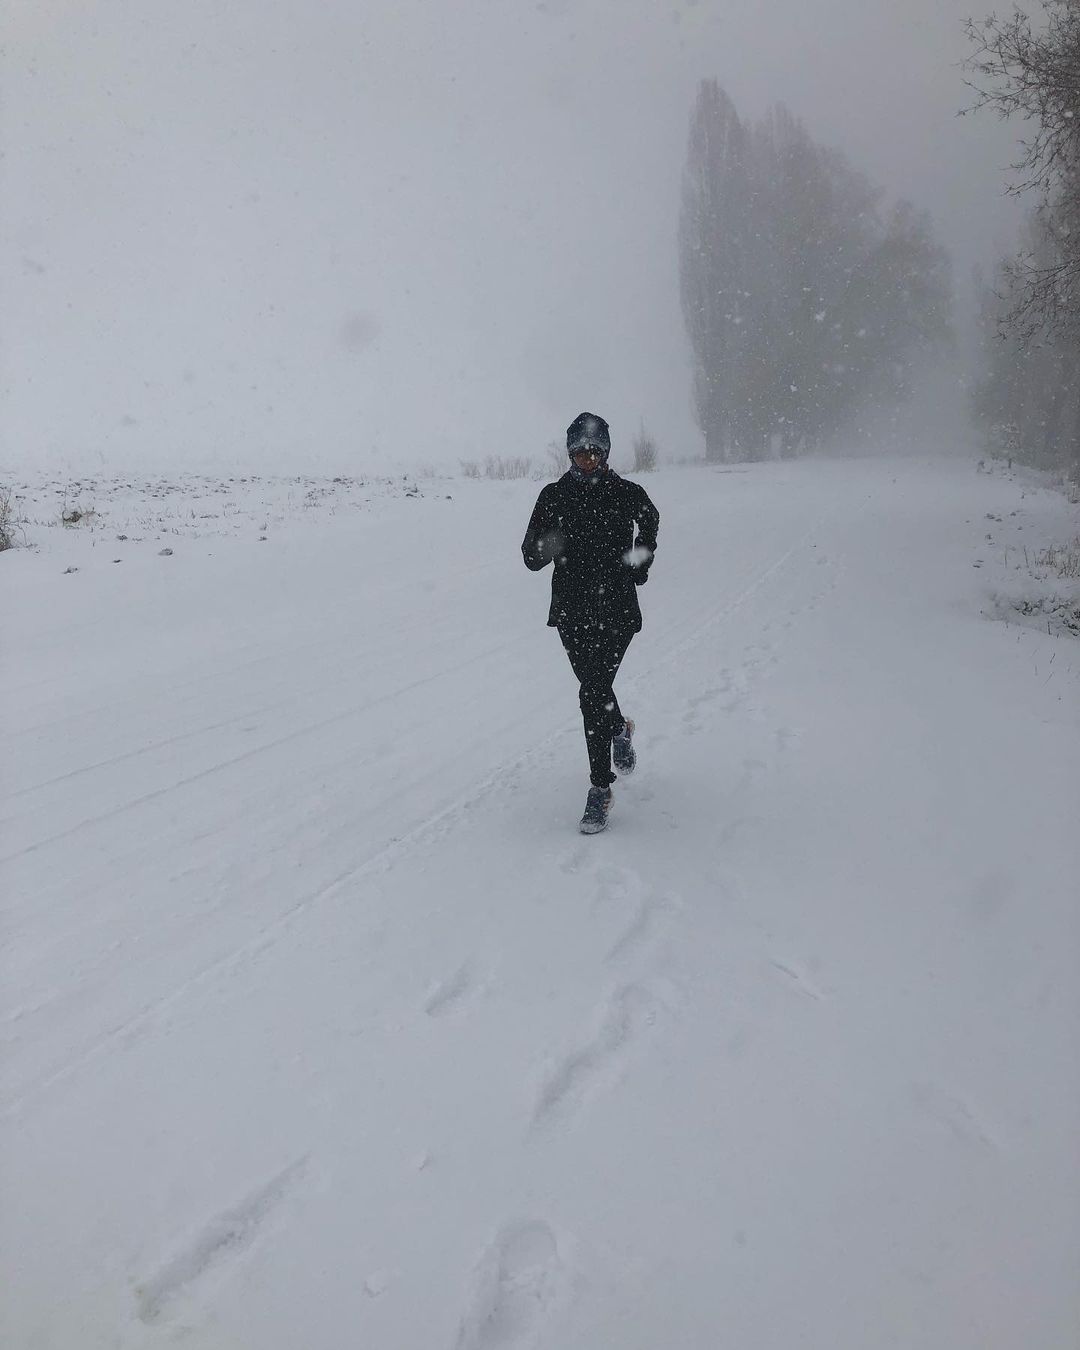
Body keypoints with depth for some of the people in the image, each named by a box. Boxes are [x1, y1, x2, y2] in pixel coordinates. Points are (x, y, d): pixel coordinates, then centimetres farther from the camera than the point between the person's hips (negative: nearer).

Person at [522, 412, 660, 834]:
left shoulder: (627, 493, -1)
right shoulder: (554, 496, 0)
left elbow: (650, 520, 23)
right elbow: (531, 558, -3)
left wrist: (641, 562, 12)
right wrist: (546, 547, -24)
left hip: (617, 610, -2)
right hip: (572, 611, 2)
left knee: (593, 695, -11)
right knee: (595, 689, 12)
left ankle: (600, 789, -2)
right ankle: (620, 729, 49)